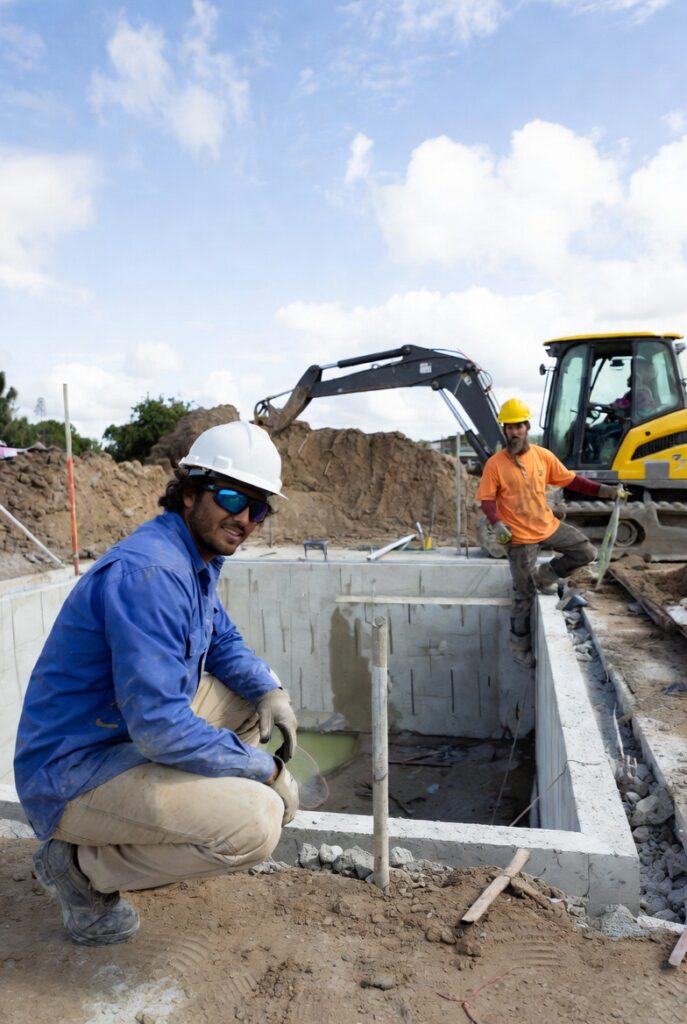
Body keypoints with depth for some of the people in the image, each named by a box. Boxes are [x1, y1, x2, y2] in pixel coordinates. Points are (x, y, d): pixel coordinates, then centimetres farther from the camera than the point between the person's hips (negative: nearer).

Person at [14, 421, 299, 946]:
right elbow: (160, 726, -32)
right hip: (73, 776, -10)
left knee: (256, 690, 13)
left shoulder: (195, 560, 3)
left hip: (131, 736, 10)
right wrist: (266, 768, -19)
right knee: (257, 822, -24)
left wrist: (270, 692, -3)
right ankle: (84, 866, -1)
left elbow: (224, 642, 17)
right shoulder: (149, 572, -28)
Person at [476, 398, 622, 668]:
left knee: (585, 552, 4)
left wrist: (602, 489, -3)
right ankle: (519, 645, 21)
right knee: (524, 594, 2)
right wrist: (496, 524, -29)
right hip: (520, 536, -5)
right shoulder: (495, 464, -13)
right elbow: (487, 500, -12)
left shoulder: (543, 455, -1)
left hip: (548, 526, 5)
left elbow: (570, 479, 4)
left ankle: (545, 575, 21)